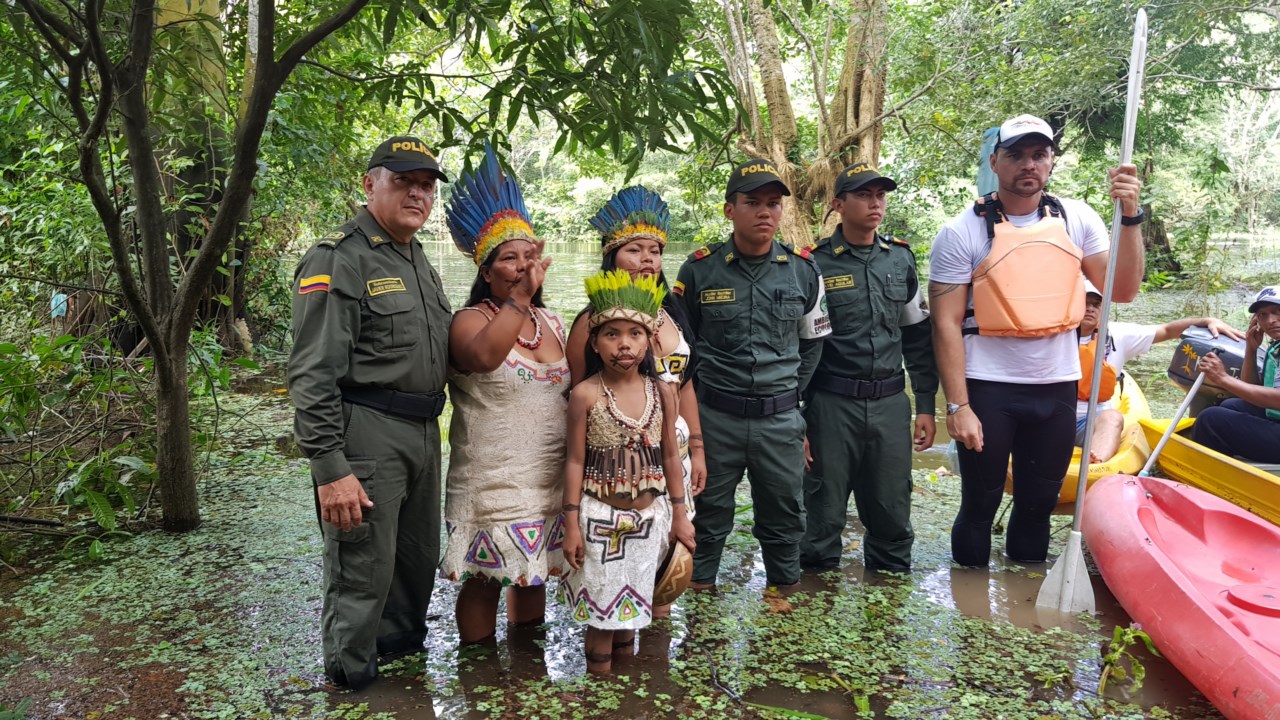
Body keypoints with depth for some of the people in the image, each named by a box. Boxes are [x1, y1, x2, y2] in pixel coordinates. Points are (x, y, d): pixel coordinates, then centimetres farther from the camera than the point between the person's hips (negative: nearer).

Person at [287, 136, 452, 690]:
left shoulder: (417, 259, 17)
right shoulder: (337, 259, -12)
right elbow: (312, 374, -18)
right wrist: (330, 468, -23)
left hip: (423, 435, 9)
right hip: (366, 436, -9)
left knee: (420, 560, 20)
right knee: (362, 572, -1)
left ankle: (402, 647, 42)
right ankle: (351, 682, 18)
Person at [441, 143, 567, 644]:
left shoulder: (552, 322, 11)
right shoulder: (470, 320, -9)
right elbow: (484, 355, -34)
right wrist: (520, 296, -29)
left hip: (549, 478, 6)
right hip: (491, 482, -6)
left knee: (533, 572, 17)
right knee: (485, 578, 2)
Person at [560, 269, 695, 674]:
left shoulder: (662, 391, -3)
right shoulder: (586, 395, -12)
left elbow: (670, 455, 5)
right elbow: (575, 461, -7)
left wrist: (679, 515, 8)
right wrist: (572, 524, -7)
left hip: (649, 514, 3)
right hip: (599, 515, -3)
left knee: (633, 602, 16)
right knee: (601, 605, 8)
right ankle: (599, 674, 26)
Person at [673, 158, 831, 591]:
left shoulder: (803, 271, 1)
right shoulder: (700, 270, -4)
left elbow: (813, 340, 14)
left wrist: (790, 395, 10)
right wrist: (701, 390, 5)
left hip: (780, 419, 2)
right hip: (714, 416, -1)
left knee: (784, 514, 13)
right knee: (709, 512, 11)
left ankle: (786, 589, 31)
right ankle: (698, 590, 27)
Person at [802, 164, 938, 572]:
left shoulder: (901, 259, 9)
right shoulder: (815, 266, -5)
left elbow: (918, 335, 15)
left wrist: (925, 405, 11)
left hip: (891, 403, 4)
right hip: (832, 405, -4)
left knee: (892, 515, 12)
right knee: (823, 515, 5)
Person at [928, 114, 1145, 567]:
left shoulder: (1076, 219, 3)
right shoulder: (962, 233, -9)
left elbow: (1122, 291, -2)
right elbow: (947, 324, -11)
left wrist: (1129, 217, -14)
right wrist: (957, 406, -16)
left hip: (1057, 387, 4)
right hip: (988, 390, -4)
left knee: (1039, 505, 16)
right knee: (980, 506, 7)